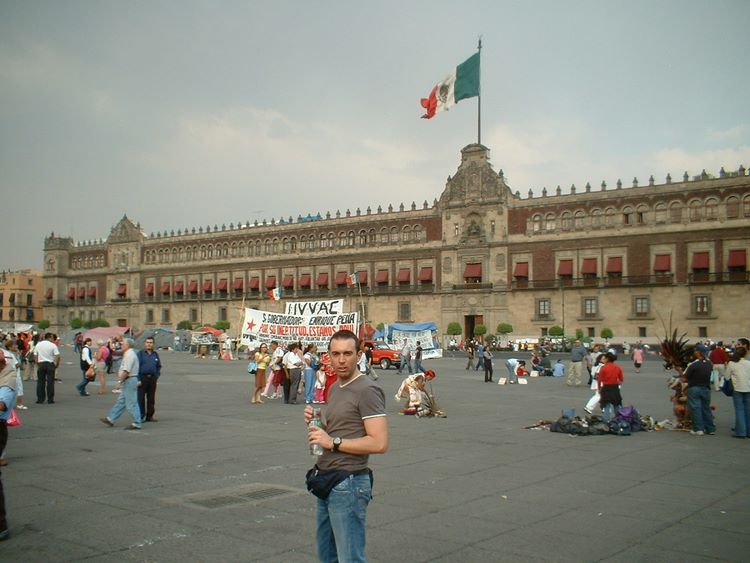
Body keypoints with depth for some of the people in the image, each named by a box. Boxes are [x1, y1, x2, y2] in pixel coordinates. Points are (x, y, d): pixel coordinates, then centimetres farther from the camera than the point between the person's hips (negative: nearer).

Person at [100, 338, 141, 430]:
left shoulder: (129, 355, -16)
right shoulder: (129, 354, 18)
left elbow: (126, 371, -24)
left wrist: (120, 380, -20)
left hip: (129, 380, -11)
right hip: (128, 381, 11)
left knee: (131, 403, -7)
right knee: (121, 401, 14)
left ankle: (136, 424, -3)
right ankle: (111, 419, 20)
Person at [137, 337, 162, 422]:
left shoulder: (155, 354, 11)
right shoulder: (140, 353, -2)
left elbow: (159, 366, 20)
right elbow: (137, 366, -6)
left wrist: (157, 375, 7)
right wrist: (138, 379, -12)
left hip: (152, 378, 4)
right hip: (143, 377, -4)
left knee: (151, 398, 8)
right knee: (141, 398, -2)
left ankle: (150, 416, 15)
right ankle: (141, 416, 5)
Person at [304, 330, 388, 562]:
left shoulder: (367, 391, -14)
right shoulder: (335, 389, 15)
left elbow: (379, 443, -22)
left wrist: (333, 442, -18)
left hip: (348, 484, -9)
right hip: (326, 482, 10)